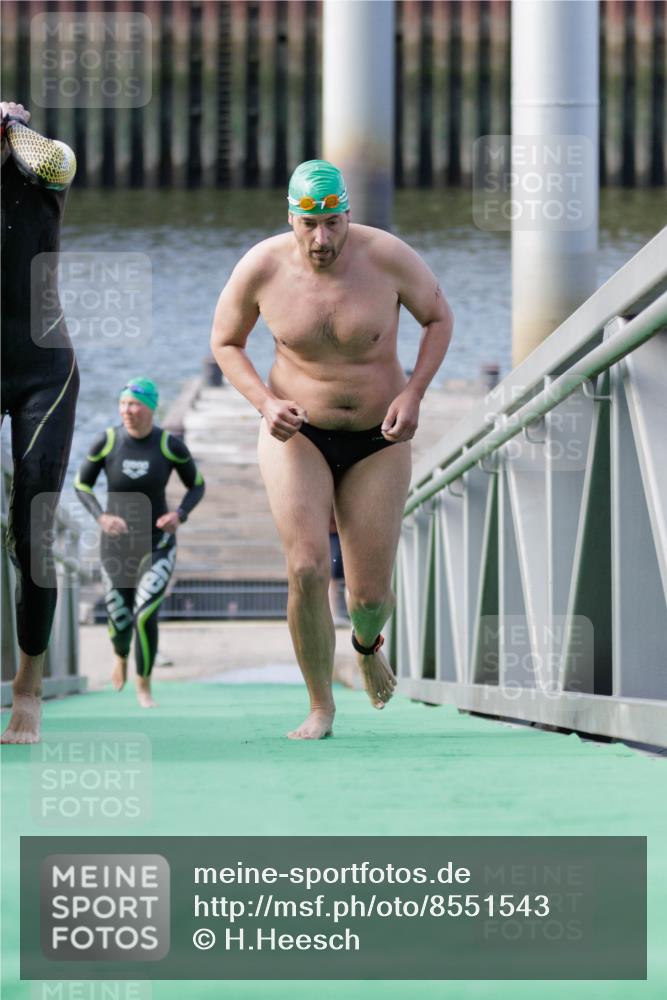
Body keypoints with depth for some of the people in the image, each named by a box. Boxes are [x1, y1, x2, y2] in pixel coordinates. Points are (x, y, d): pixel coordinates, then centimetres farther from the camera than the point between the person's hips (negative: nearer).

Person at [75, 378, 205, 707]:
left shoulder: (171, 445, -15)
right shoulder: (107, 441, -14)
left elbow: (197, 486, 0)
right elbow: (81, 484, -2)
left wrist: (180, 515, -20)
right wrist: (101, 517, -20)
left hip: (158, 542, -2)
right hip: (116, 543, 2)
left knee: (146, 616, -19)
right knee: (119, 621, 11)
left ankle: (144, 686, 7)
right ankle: (121, 655, 52)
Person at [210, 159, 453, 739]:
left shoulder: (387, 257, -16)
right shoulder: (261, 268, -14)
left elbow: (439, 318, 0)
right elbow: (225, 342, 2)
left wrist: (413, 394, -14)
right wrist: (265, 403, -15)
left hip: (377, 439, 0)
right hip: (297, 434, 0)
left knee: (370, 594, 0)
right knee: (307, 569, -20)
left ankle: (367, 644, 41)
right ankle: (320, 708, 0)